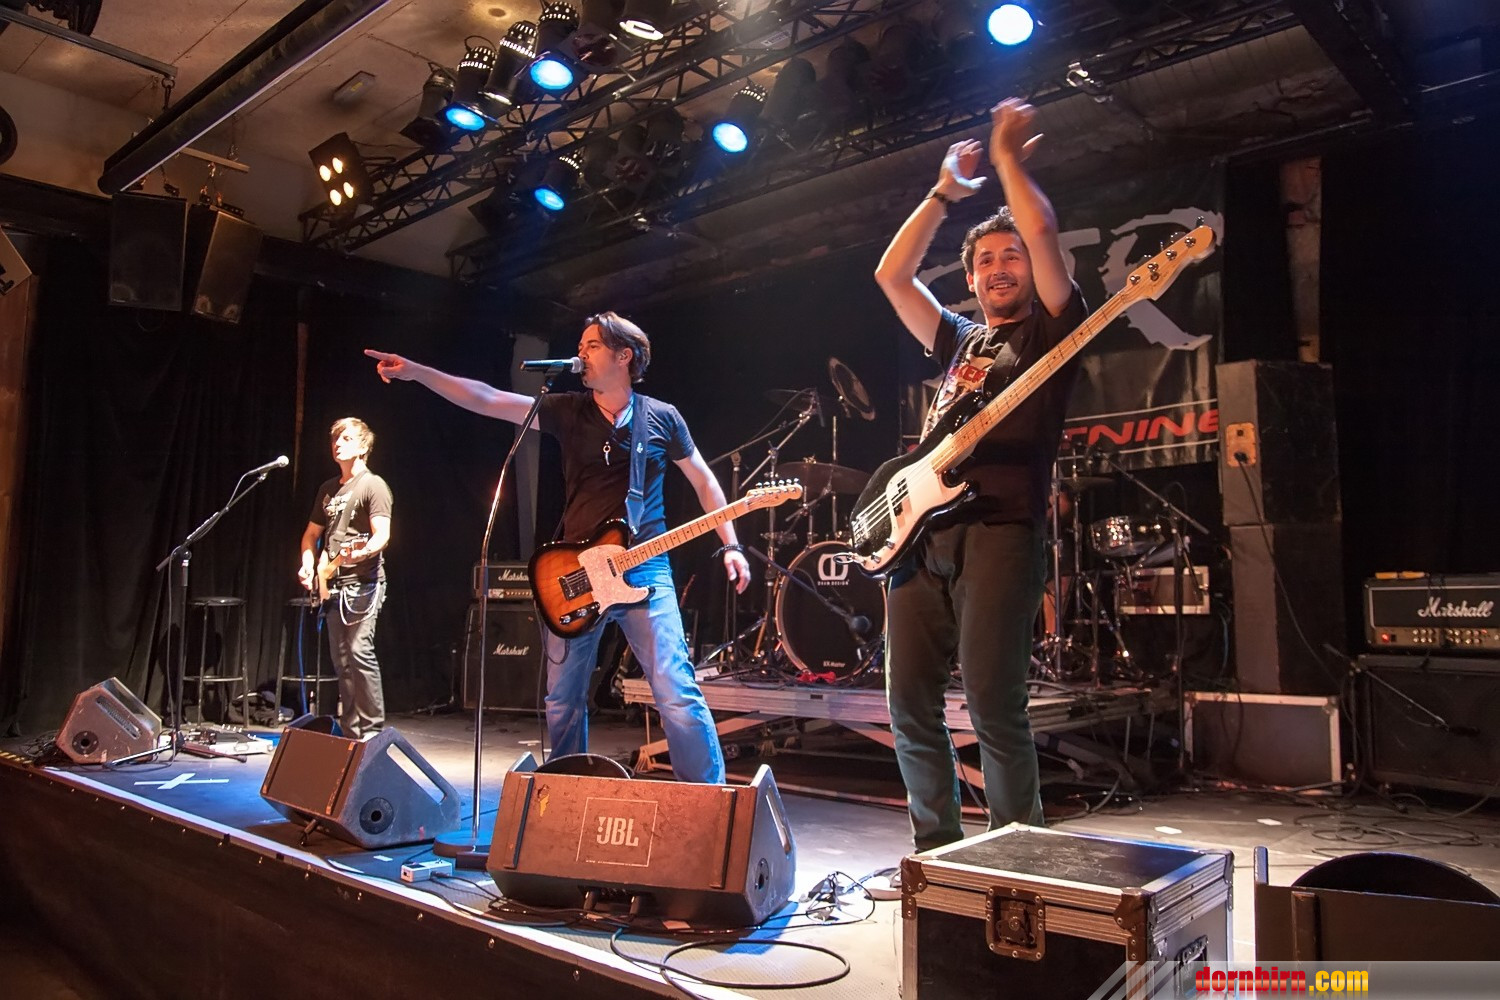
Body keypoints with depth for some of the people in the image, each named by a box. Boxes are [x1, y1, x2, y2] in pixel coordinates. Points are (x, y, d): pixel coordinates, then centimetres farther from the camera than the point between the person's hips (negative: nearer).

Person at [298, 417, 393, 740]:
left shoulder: (373, 485, -5)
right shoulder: (328, 489, 18)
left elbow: (382, 535, -15)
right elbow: (311, 533, 25)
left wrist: (360, 552, -34)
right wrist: (309, 564, 7)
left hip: (363, 583, -8)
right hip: (333, 586, 8)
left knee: (360, 652, -15)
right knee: (341, 661, 9)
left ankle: (372, 730, -9)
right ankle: (351, 732, 17)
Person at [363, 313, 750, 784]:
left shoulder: (661, 418, 2)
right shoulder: (567, 411, 5)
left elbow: (704, 481, 10)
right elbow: (487, 399, -2)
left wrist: (731, 545, 3)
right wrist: (415, 372, -10)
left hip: (644, 573, -3)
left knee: (678, 696, -11)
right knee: (562, 700, 11)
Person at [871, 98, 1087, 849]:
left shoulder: (1050, 329, 10)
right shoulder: (959, 339, 26)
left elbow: (1042, 233, -4)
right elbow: (890, 275, 21)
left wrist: (1007, 158, 9)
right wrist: (946, 194, 20)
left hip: (1001, 528, -6)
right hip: (921, 526, 6)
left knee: (992, 704, -11)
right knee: (910, 703, 3)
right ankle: (938, 846, 17)